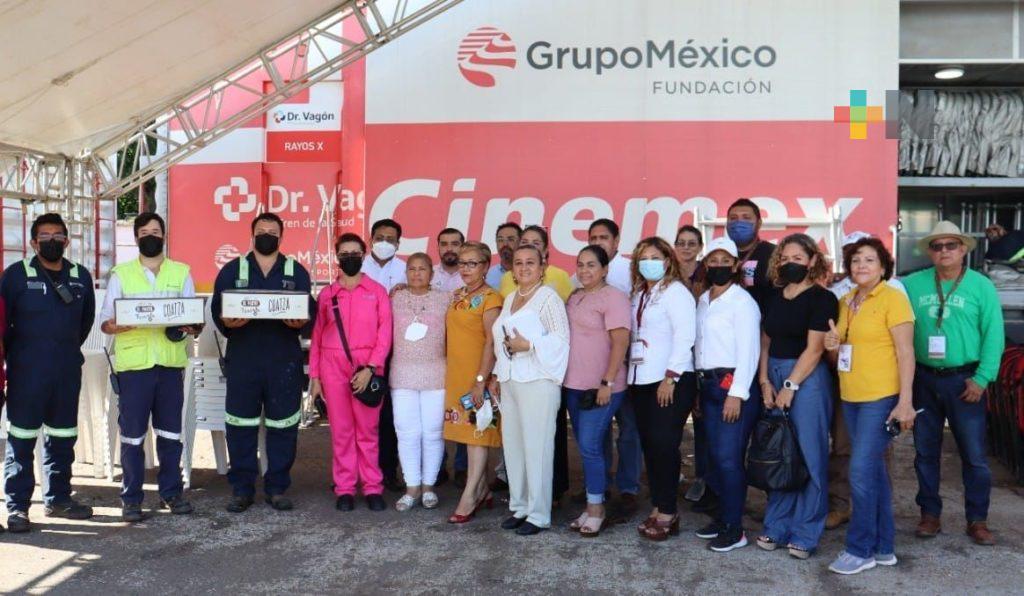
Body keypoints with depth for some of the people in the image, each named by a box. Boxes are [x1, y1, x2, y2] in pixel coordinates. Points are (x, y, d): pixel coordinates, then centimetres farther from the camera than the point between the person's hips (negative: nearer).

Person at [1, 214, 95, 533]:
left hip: (68, 370, 4)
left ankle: (58, 498, 22)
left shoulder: (81, 276, 8)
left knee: (62, 438, 11)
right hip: (27, 371, -4)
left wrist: (69, 349, 14)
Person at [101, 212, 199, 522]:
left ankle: (171, 491, 18)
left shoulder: (182, 273, 11)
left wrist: (191, 327, -15)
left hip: (171, 362, 1)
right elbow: (105, 324, 5)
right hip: (134, 363, -1)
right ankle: (131, 499, 9)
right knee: (132, 433, 0)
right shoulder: (121, 274, 8)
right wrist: (117, 325, -18)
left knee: (170, 430, 7)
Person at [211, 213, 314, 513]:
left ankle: (277, 488, 15)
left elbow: (310, 309, 5)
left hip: (285, 361, 0)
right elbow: (217, 307, 3)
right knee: (241, 426, 1)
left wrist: (301, 321, -18)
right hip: (242, 360, 0)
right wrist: (227, 323, -19)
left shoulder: (297, 271, 12)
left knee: (283, 426, 3)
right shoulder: (232, 269, 11)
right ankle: (241, 488, 13)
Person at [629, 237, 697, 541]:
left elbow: (685, 336, -14)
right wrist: (630, 376, 9)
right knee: (649, 444, 9)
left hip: (670, 382, -7)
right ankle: (657, 508, 17)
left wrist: (671, 378, -18)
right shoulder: (639, 294, 17)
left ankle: (667, 513, 4)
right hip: (641, 381, 8)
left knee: (664, 444, -6)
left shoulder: (675, 291, -6)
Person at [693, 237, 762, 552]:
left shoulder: (742, 301, -8)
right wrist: (699, 387, 12)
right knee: (714, 456, 11)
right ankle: (723, 516, 24)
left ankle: (734, 529, 1)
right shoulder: (702, 301, 16)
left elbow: (748, 350, -14)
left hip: (734, 385, -7)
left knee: (729, 458, -8)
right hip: (709, 384, 7)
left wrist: (736, 394, -18)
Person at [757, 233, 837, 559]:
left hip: (807, 379, -6)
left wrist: (790, 386, -12)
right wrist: (765, 381, 2)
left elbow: (814, 349, -11)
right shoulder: (774, 297, 12)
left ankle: (805, 534, 8)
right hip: (774, 377, 6)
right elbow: (765, 342, 12)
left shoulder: (822, 299, -5)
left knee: (809, 457, 0)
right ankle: (776, 527, 18)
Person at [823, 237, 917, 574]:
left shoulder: (893, 298, -8)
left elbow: (906, 352, -12)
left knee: (862, 471, -9)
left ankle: (860, 549, 4)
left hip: (881, 397, -7)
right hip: (851, 397, 7)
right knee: (874, 470, 13)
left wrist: (905, 401, -18)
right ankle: (884, 547, 23)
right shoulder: (845, 302, 12)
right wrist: (834, 347, -3)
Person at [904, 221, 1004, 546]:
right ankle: (930, 515, 23)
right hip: (923, 379, 2)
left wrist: (982, 378, -11)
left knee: (974, 454, 3)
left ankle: (977, 520, 17)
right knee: (925, 452, 11)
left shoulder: (981, 285, -3)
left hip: (963, 380, -2)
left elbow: (993, 335, -5)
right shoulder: (912, 284, 2)